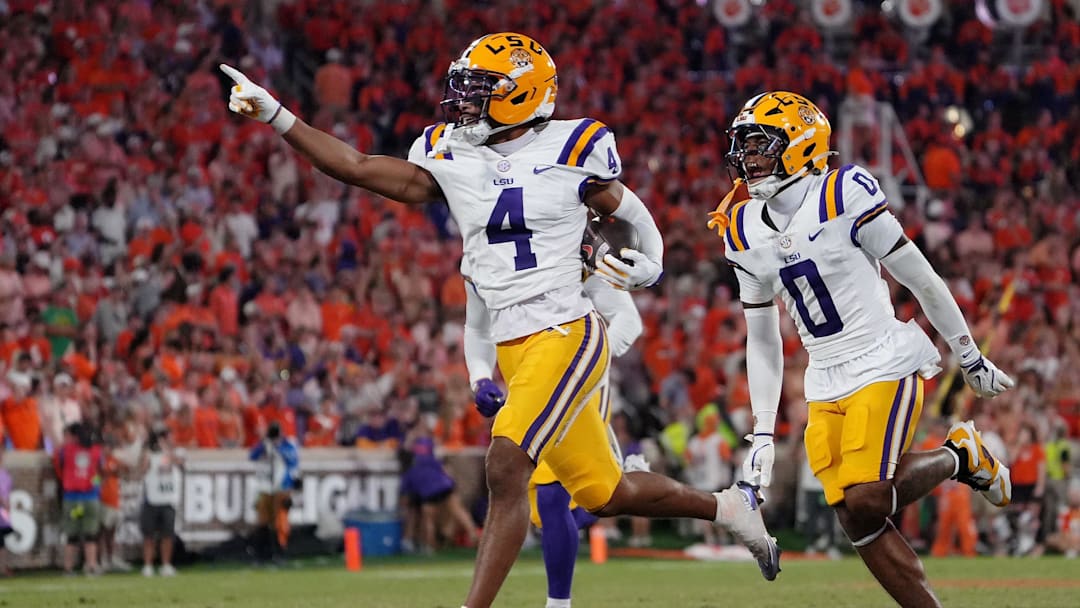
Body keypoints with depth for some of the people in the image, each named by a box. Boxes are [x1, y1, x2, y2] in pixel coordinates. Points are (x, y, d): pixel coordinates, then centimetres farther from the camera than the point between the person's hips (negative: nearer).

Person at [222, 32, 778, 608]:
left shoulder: (569, 149, -4)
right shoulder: (449, 160, 8)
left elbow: (634, 217, 8)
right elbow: (356, 167, 5)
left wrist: (648, 268, -10)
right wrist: (273, 114, 0)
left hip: (566, 336, -6)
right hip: (512, 350, 6)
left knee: (505, 471, -21)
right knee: (605, 492, 13)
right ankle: (726, 506, 36)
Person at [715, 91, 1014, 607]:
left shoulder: (843, 196, -13)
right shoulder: (744, 232, 6)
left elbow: (920, 280, -5)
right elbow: (762, 338, 15)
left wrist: (971, 359, 2)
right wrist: (762, 433, 11)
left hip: (884, 365, -6)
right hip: (825, 385, 6)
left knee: (864, 501, -19)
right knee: (856, 521, -5)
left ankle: (959, 456, 7)